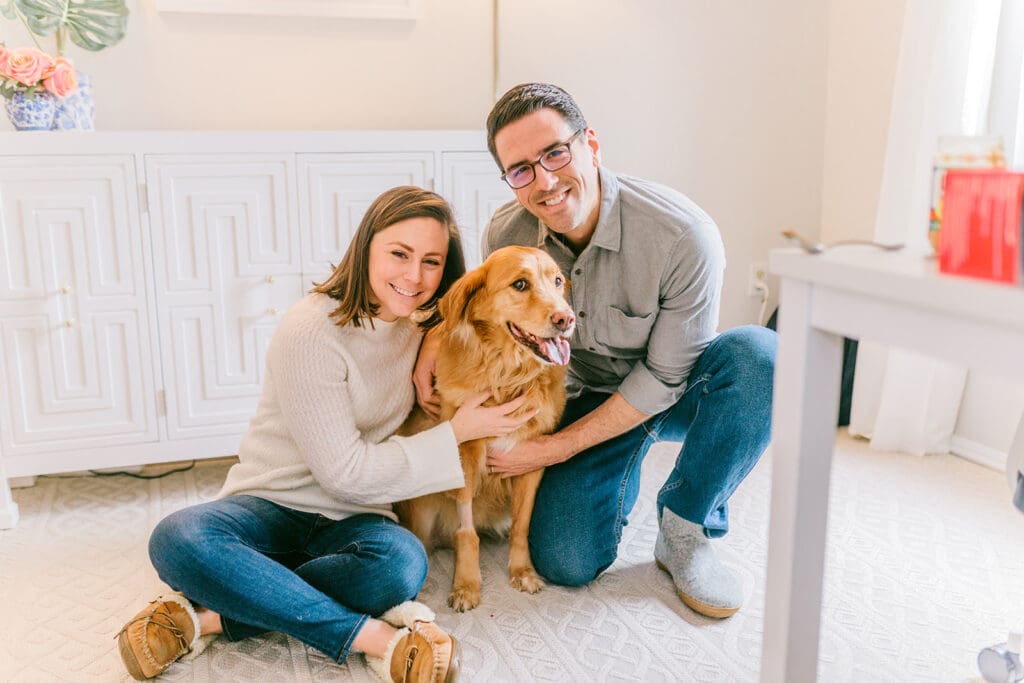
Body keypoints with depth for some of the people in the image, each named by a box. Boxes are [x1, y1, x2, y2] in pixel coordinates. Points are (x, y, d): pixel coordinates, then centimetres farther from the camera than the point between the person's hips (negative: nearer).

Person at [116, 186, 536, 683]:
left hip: (351, 519, 4)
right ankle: (373, 636, -32)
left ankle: (209, 615, -18)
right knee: (177, 540, -34)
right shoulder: (311, 332, -18)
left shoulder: (422, 325, 0)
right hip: (272, 504, -3)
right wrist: (457, 432, -15)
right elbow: (346, 472, -17)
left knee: (402, 561, -33)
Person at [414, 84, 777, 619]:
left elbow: (663, 378, -21)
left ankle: (683, 533, -14)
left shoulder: (684, 237, -29)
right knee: (565, 564, -17)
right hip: (586, 397, 2)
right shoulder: (504, 234, -16)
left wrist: (557, 447, -21)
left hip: (669, 393, -1)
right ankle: (619, 476, 18)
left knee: (758, 355, -35)